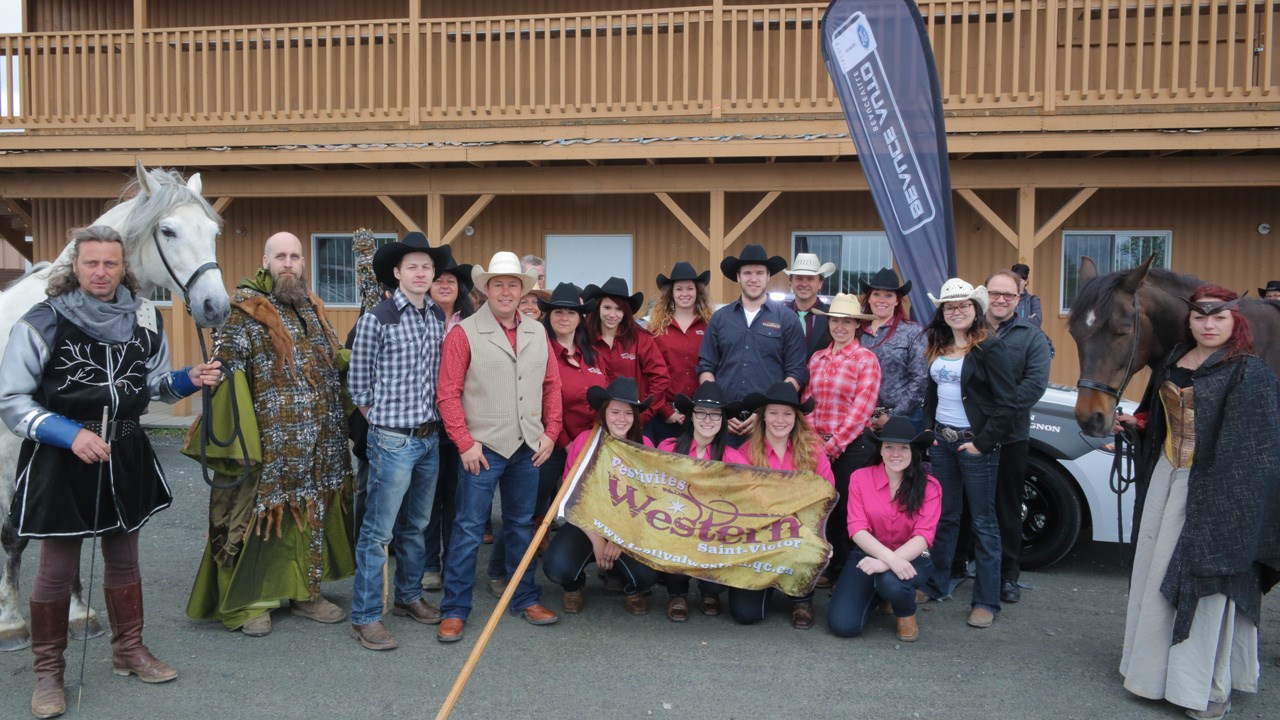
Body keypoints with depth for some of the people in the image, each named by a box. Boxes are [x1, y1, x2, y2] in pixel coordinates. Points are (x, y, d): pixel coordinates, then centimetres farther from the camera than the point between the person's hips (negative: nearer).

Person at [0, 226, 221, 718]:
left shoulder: (145, 320, 0)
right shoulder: (41, 324, -14)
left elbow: (156, 384, 11)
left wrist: (189, 378, -10)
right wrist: (71, 433, -24)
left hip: (125, 455, 4)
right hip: (60, 460, -4)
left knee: (123, 559, 17)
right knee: (57, 570, 5)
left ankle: (129, 652, 34)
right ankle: (47, 672, 23)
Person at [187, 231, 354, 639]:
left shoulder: (313, 310, 13)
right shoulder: (244, 314, -8)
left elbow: (334, 366, 22)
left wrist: (337, 428, 16)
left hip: (319, 447, 6)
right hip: (269, 446, -6)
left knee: (312, 516, 13)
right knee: (258, 518, 0)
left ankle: (305, 591, 26)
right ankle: (244, 601, 14)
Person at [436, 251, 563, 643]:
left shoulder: (537, 333, 9)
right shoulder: (464, 333, -6)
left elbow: (552, 385, 13)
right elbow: (448, 393, -8)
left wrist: (550, 432, 4)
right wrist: (465, 442, -12)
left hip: (528, 448, 5)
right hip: (483, 447, -5)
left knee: (522, 525, 15)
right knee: (468, 529, 0)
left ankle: (525, 599, 28)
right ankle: (454, 610, 10)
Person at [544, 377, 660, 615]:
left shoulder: (644, 446, -3)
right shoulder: (584, 440, -9)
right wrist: (596, 540, -13)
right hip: (587, 524, -1)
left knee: (646, 575, -26)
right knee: (557, 567, -28)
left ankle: (632, 591, 15)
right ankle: (573, 588, 12)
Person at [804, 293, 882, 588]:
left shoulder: (866, 359, -5)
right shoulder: (817, 359, 10)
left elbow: (861, 409, -11)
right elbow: (808, 402, 10)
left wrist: (833, 445, -13)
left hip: (853, 445, -5)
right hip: (820, 445, 5)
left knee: (847, 507, 2)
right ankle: (831, 567, 25)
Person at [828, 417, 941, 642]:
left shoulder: (929, 486, -8)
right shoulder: (860, 478, -6)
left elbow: (923, 536, -16)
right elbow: (857, 529, -12)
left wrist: (888, 564, -32)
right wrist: (889, 557, -30)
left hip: (911, 558, -2)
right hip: (869, 554, 2)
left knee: (891, 581, -38)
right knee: (843, 625, -17)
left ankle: (906, 614, 0)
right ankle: (875, 593, 19)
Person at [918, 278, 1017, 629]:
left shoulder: (989, 347, -10)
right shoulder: (939, 347, 11)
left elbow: (1005, 403, -13)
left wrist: (983, 442, -15)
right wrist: (928, 430, 8)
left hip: (975, 443, -6)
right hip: (941, 440, 7)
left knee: (983, 522, 1)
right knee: (943, 516, 14)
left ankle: (986, 601, 7)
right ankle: (937, 585, 26)